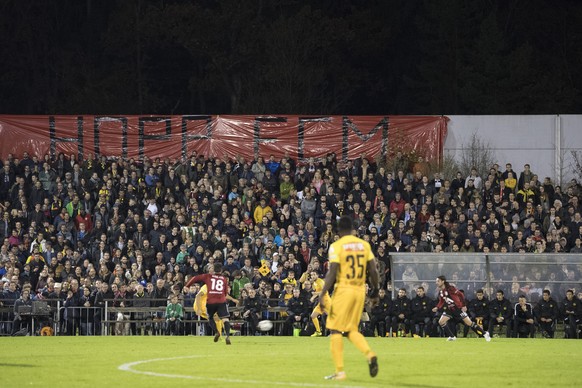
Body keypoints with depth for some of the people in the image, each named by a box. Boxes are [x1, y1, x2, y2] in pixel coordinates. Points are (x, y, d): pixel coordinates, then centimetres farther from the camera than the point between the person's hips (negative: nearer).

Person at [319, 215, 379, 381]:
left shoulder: (336, 246, -7)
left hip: (343, 289, -5)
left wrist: (322, 294, -10)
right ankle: (369, 354, -10)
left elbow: (332, 274, -13)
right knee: (351, 330, 16)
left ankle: (340, 371, -2)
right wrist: (375, 289, 20)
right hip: (360, 290, 5)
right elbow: (373, 271, 7)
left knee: (335, 330, 3)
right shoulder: (364, 245, 7)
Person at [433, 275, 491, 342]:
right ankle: (452, 336, 7)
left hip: (458, 308, -7)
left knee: (469, 323, -7)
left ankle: (485, 333, 5)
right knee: (441, 322, -5)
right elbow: (441, 302, 13)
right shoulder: (440, 292, 2)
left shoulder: (450, 288, -19)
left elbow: (461, 295, -17)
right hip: (450, 309, 7)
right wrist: (437, 308, -4)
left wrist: (463, 305, -19)